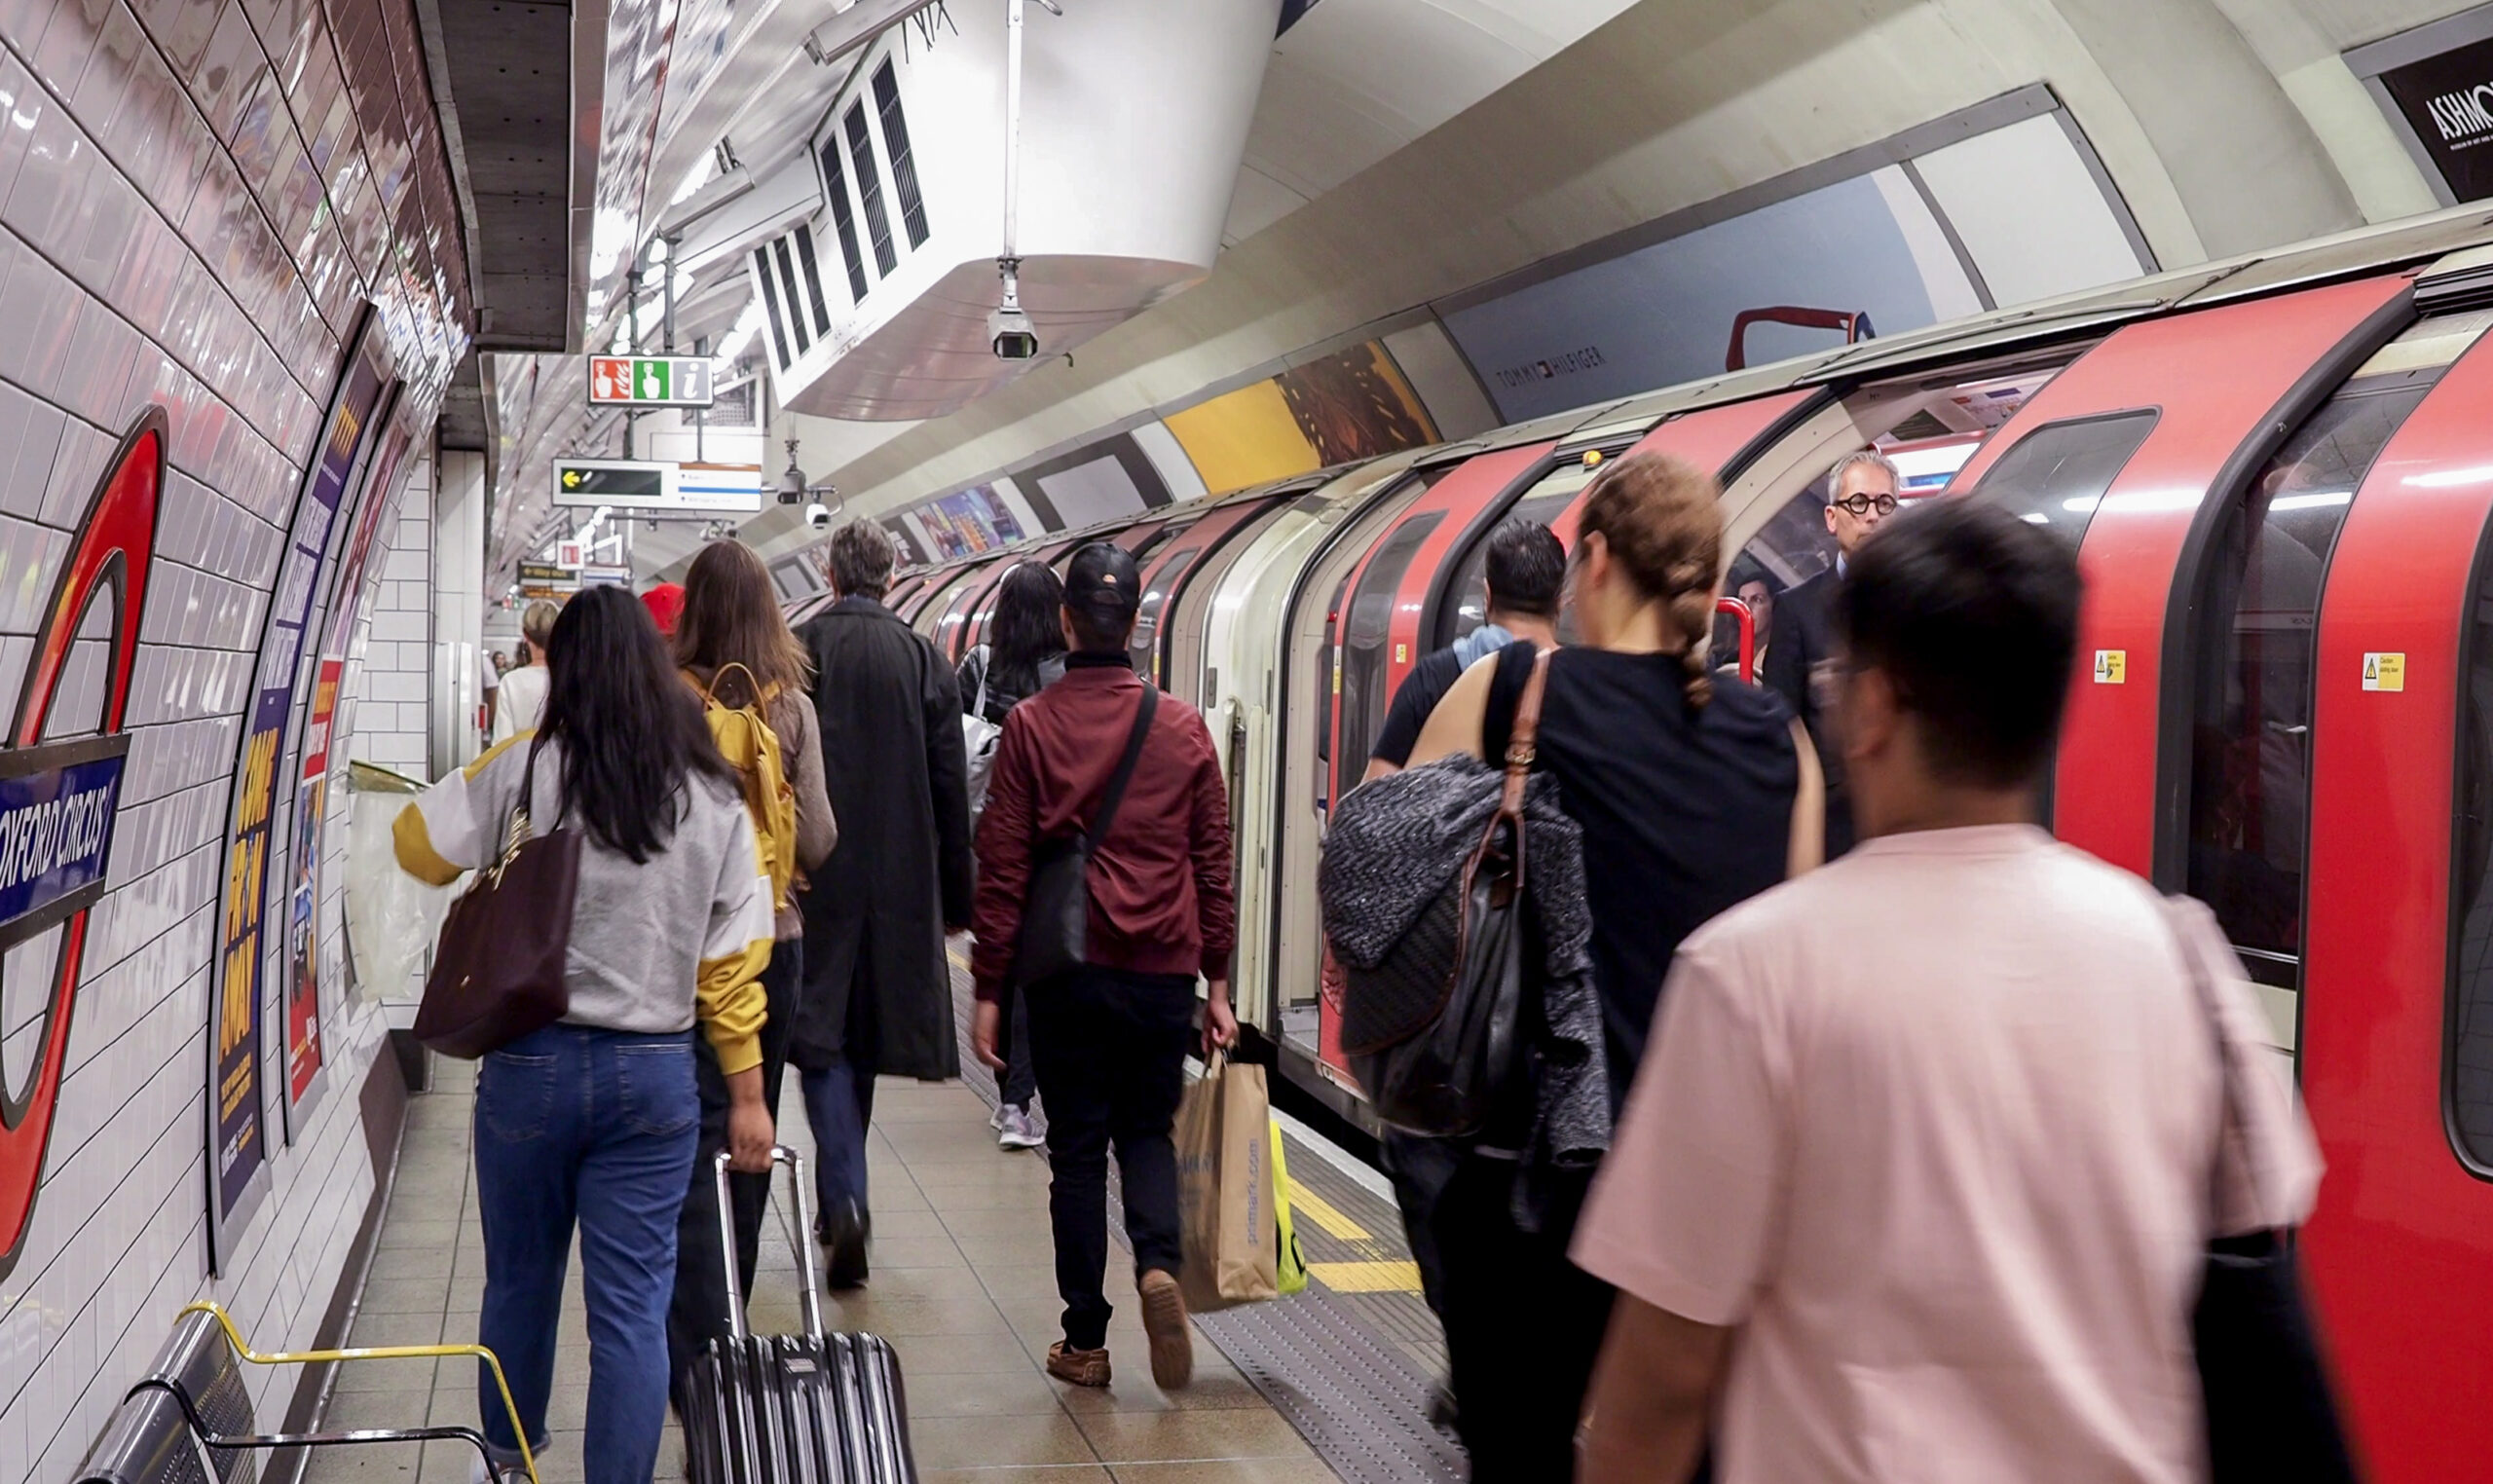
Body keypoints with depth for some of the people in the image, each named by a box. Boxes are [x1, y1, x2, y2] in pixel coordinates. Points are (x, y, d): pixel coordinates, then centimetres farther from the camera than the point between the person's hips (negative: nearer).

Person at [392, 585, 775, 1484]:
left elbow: (419, 845, 4)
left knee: (519, 1282, 20)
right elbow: (734, 959, -1)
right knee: (632, 1307, 5)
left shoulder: (523, 773, -8)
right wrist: (747, 1095, 4)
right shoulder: (715, 796, -2)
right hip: (655, 1074, 0)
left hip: (531, 1064, 0)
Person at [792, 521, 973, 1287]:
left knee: (822, 1035, 1)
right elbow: (951, 786, 1)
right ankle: (839, 1198, 29)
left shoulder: (796, 651, -5)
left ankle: (846, 1199, -15)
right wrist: (956, 897, 7)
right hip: (898, 879, 2)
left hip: (813, 876, -2)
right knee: (862, 1032, 16)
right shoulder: (924, 659, 0)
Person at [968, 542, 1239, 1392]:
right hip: (1164, 971, 2)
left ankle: (1085, 1340, 14)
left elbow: (1002, 866, -4)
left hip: (1066, 971, -1)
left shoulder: (1031, 725, -5)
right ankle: (1159, 1266, -8)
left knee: (1077, 1147, 10)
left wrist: (989, 987, 2)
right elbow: (1214, 863, 5)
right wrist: (1218, 982, 12)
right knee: (1147, 1131, 17)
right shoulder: (1184, 727, 2)